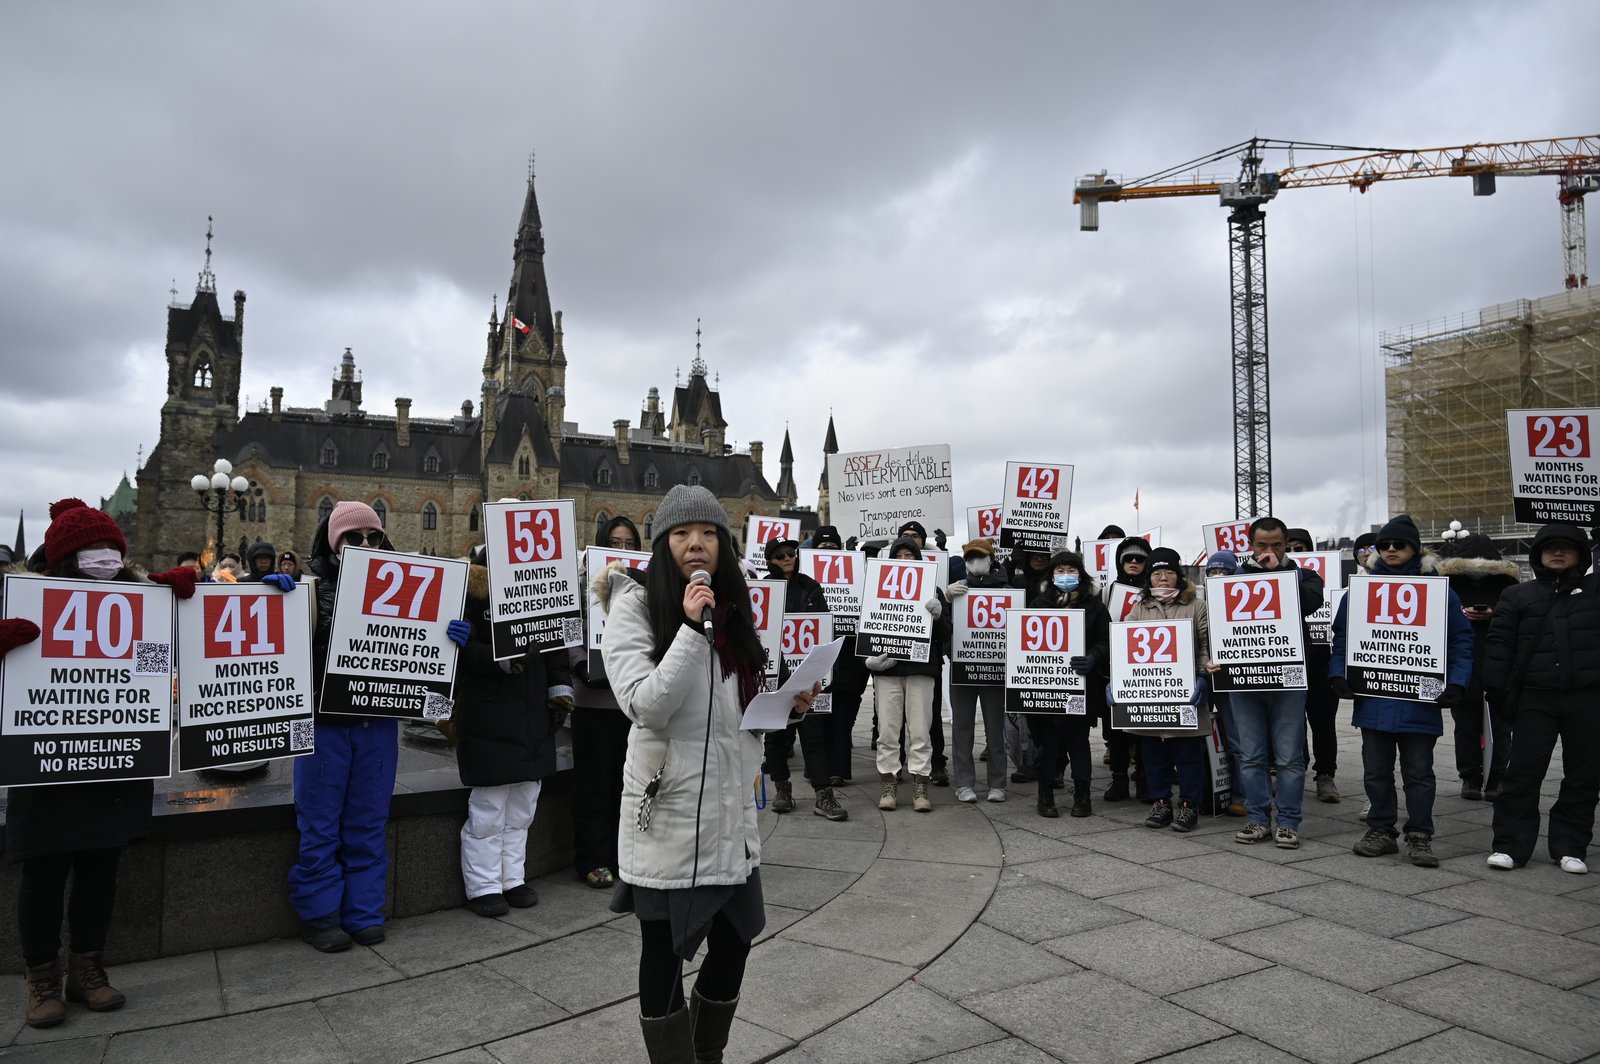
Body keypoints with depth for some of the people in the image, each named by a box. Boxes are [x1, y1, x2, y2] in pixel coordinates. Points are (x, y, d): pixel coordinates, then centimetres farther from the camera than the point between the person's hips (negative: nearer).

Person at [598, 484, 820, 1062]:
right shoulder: (636, 606, -8)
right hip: (668, 809, -6)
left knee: (735, 937, 15)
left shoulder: (733, 608, 10)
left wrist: (789, 705, 1)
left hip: (732, 806, 6)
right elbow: (646, 706, -20)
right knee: (664, 949, 7)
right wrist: (693, 629, -25)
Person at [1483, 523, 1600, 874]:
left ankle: (1570, 846, 20)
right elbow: (1499, 643, 5)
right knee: (1522, 773, -1)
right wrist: (1496, 688, -3)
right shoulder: (1518, 596, 10)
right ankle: (1511, 845, 6)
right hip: (1535, 699, -1)